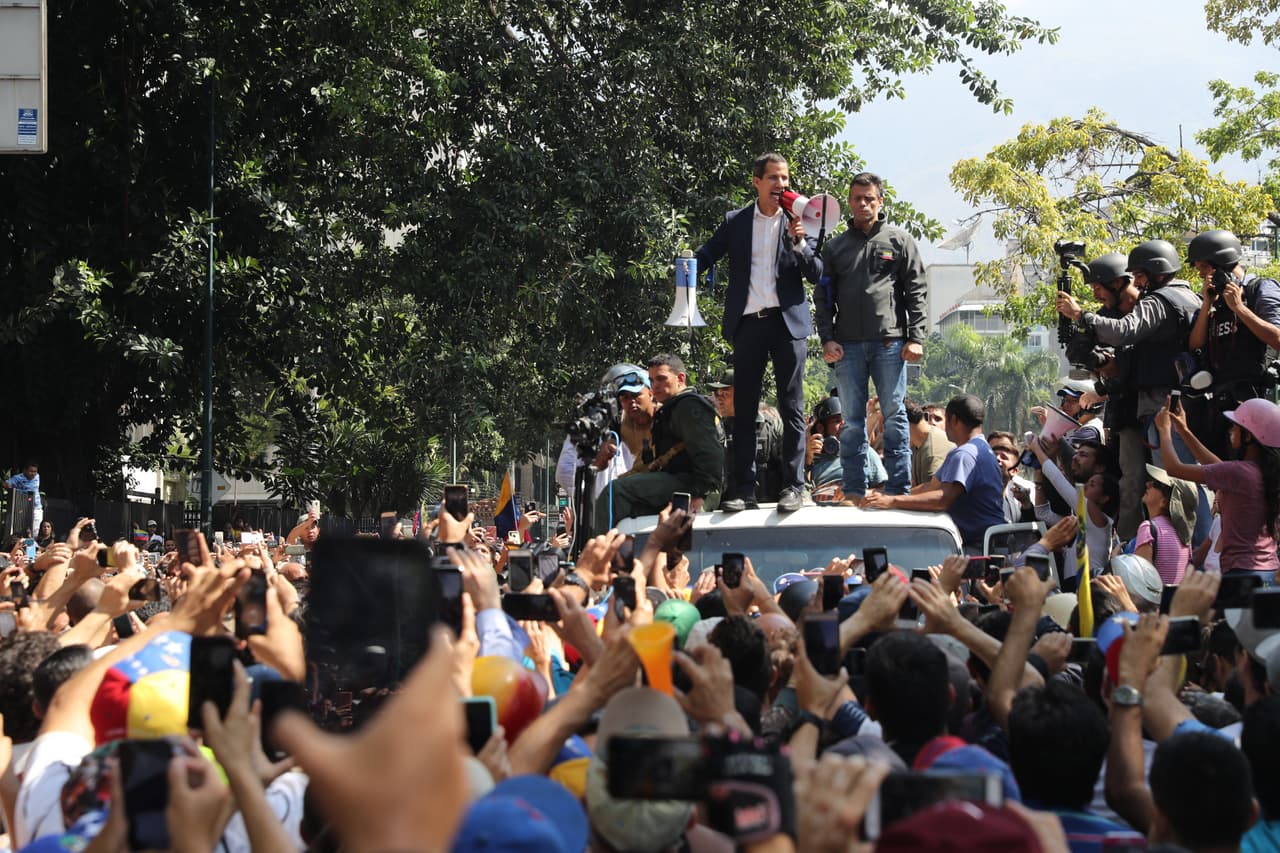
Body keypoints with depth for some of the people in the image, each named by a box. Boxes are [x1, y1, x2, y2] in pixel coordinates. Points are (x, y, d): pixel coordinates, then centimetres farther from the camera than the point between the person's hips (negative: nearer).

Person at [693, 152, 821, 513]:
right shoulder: (735, 222, 9)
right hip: (748, 322, 2)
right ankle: (744, 488, 4)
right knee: (743, 407, 2)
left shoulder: (798, 221, 6)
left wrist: (799, 242, -13)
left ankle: (794, 486, -2)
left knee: (791, 406, -3)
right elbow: (704, 257, 10)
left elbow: (816, 274, 3)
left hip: (787, 321, -2)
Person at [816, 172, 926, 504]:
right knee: (852, 420, 3)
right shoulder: (836, 247, 13)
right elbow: (823, 298, 10)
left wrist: (916, 338, -7)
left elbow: (916, 292, 3)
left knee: (894, 416, 0)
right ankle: (854, 489, 5)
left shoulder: (900, 241, 7)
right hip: (847, 345, 2)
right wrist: (827, 339, -3)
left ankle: (899, 489, 1)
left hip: (890, 343, -2)